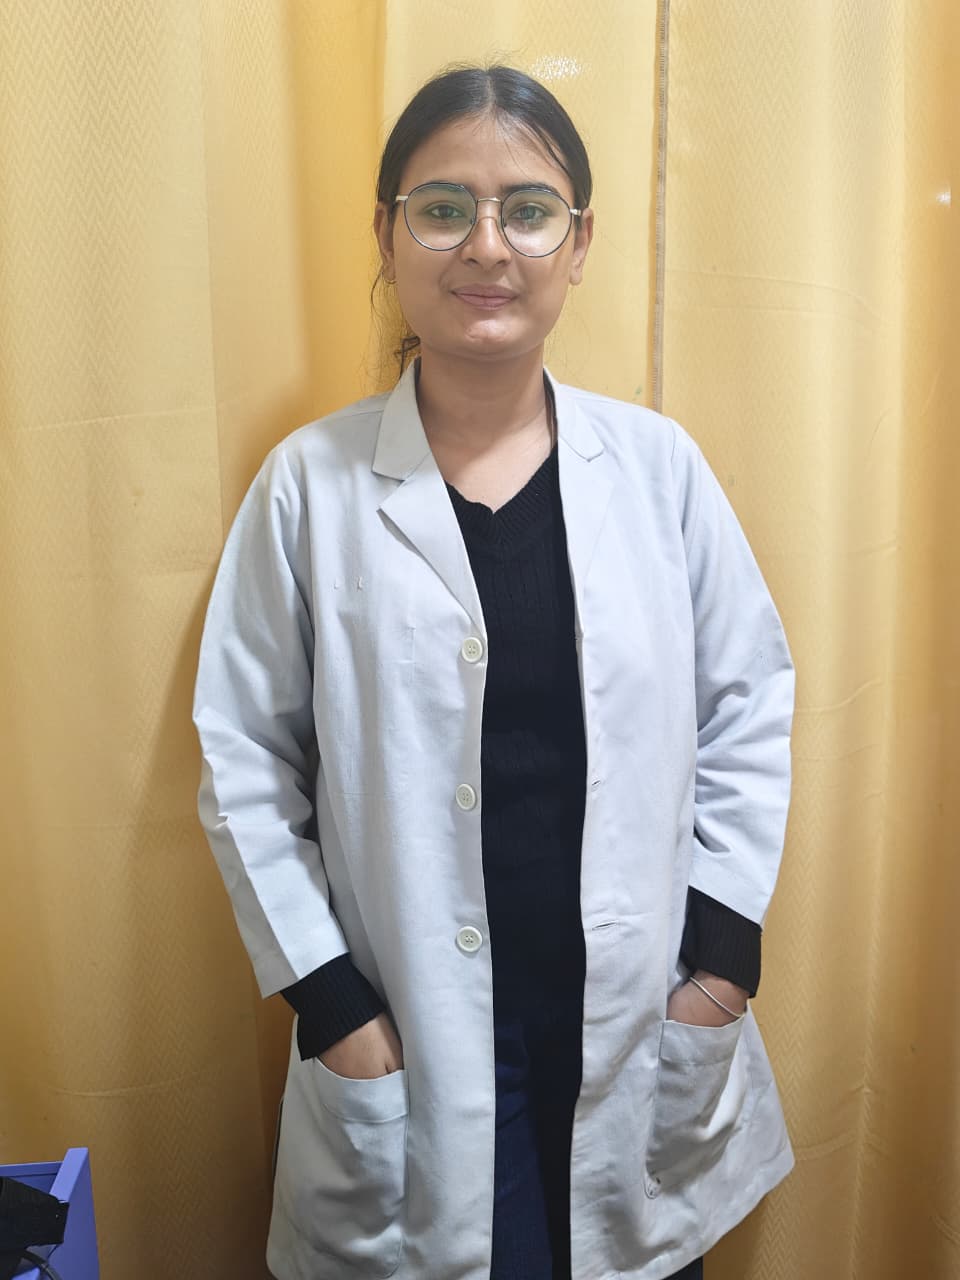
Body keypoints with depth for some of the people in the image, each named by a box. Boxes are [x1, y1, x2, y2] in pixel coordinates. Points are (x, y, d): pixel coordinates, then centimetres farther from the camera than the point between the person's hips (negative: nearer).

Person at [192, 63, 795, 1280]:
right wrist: (326, 998, -7)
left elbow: (749, 709, 2)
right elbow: (245, 759, -5)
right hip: (417, 1050, -1)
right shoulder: (310, 482, -8)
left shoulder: (658, 464, -4)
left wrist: (723, 951, -1)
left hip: (641, 1035, 2)